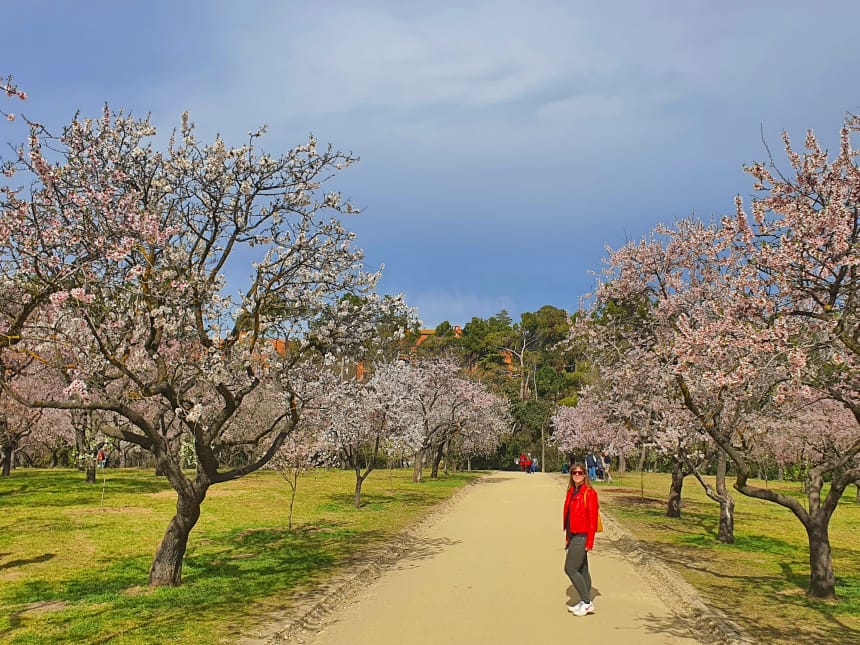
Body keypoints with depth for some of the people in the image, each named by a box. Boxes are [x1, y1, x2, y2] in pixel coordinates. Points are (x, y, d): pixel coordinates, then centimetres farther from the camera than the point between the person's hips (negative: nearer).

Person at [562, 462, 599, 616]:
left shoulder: (589, 493, -13)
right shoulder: (571, 492, 10)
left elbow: (592, 519, -14)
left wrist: (589, 542, -16)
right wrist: (567, 537, 15)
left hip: (582, 536, -8)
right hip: (573, 535, 8)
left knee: (570, 569, -8)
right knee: (581, 570, 14)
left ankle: (586, 602, 2)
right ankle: (585, 603, 22)